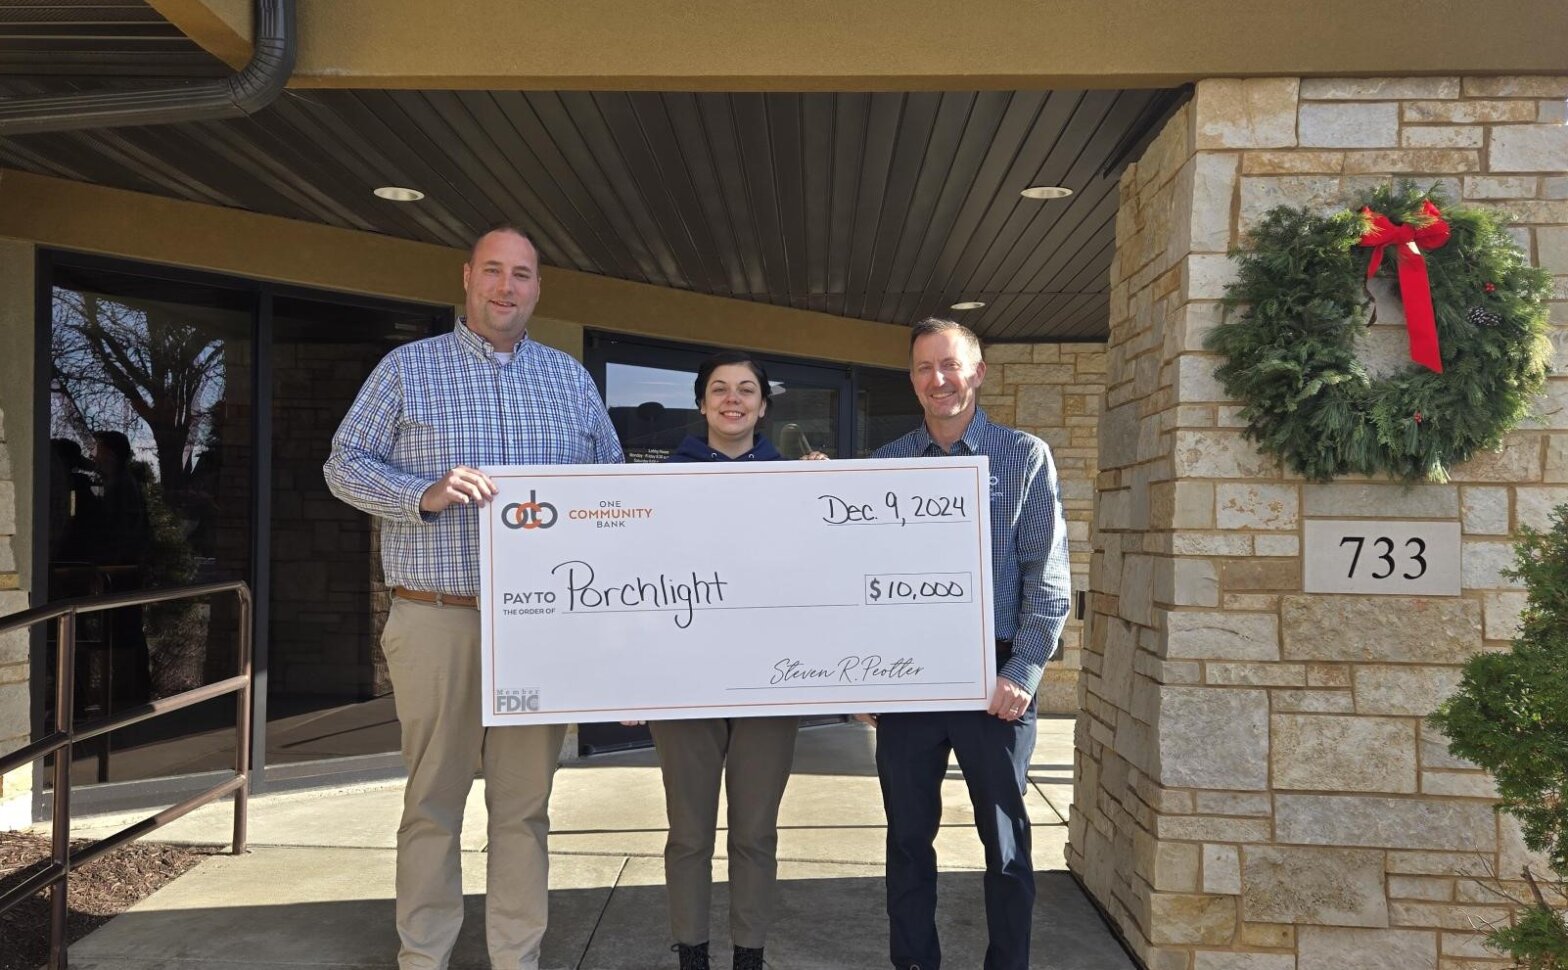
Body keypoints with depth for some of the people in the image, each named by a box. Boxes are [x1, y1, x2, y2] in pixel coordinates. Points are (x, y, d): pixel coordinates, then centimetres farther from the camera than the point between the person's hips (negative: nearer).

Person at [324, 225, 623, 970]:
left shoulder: (570, 377, 14)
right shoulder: (408, 368, 5)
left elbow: (611, 478, 17)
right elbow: (345, 464, 2)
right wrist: (426, 495, -15)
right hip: (436, 620, -2)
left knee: (526, 802, 7)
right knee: (433, 798, 5)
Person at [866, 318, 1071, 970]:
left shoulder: (1025, 457, 1)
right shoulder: (886, 465, 8)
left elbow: (1046, 578, -4)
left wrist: (1022, 673, -12)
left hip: (992, 675, -2)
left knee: (1005, 839, 10)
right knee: (908, 835, 11)